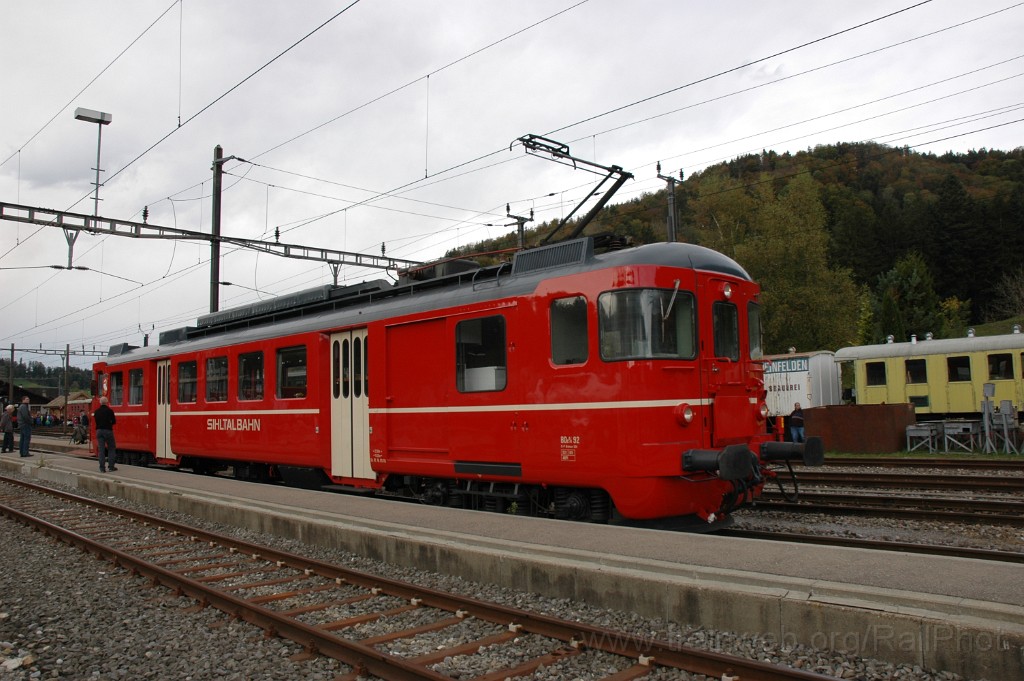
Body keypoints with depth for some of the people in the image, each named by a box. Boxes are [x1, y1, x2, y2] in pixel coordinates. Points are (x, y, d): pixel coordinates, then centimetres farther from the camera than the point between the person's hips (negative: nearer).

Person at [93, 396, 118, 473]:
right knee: (111, 448, 9)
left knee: (101, 449, 5)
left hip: (99, 431, 4)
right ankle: (111, 466, 5)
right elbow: (114, 421, -3)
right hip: (108, 430, -4)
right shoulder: (109, 411, -8)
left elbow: (96, 421, 12)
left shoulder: (96, 412, 5)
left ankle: (102, 468, 2)